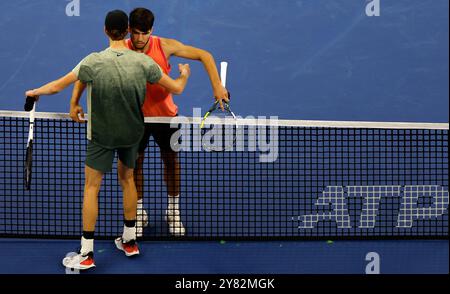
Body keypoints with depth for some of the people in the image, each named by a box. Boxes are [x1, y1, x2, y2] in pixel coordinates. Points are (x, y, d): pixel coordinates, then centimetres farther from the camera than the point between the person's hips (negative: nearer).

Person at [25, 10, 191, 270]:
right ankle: (130, 241, 32)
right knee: (127, 178, 23)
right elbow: (176, 88, -3)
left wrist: (35, 92, 8)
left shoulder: (94, 62, -20)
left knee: (92, 187, 6)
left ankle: (87, 253, 7)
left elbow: (57, 87, -12)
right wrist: (184, 75, 20)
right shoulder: (144, 62, -14)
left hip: (102, 134, -3)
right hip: (132, 132, 3)